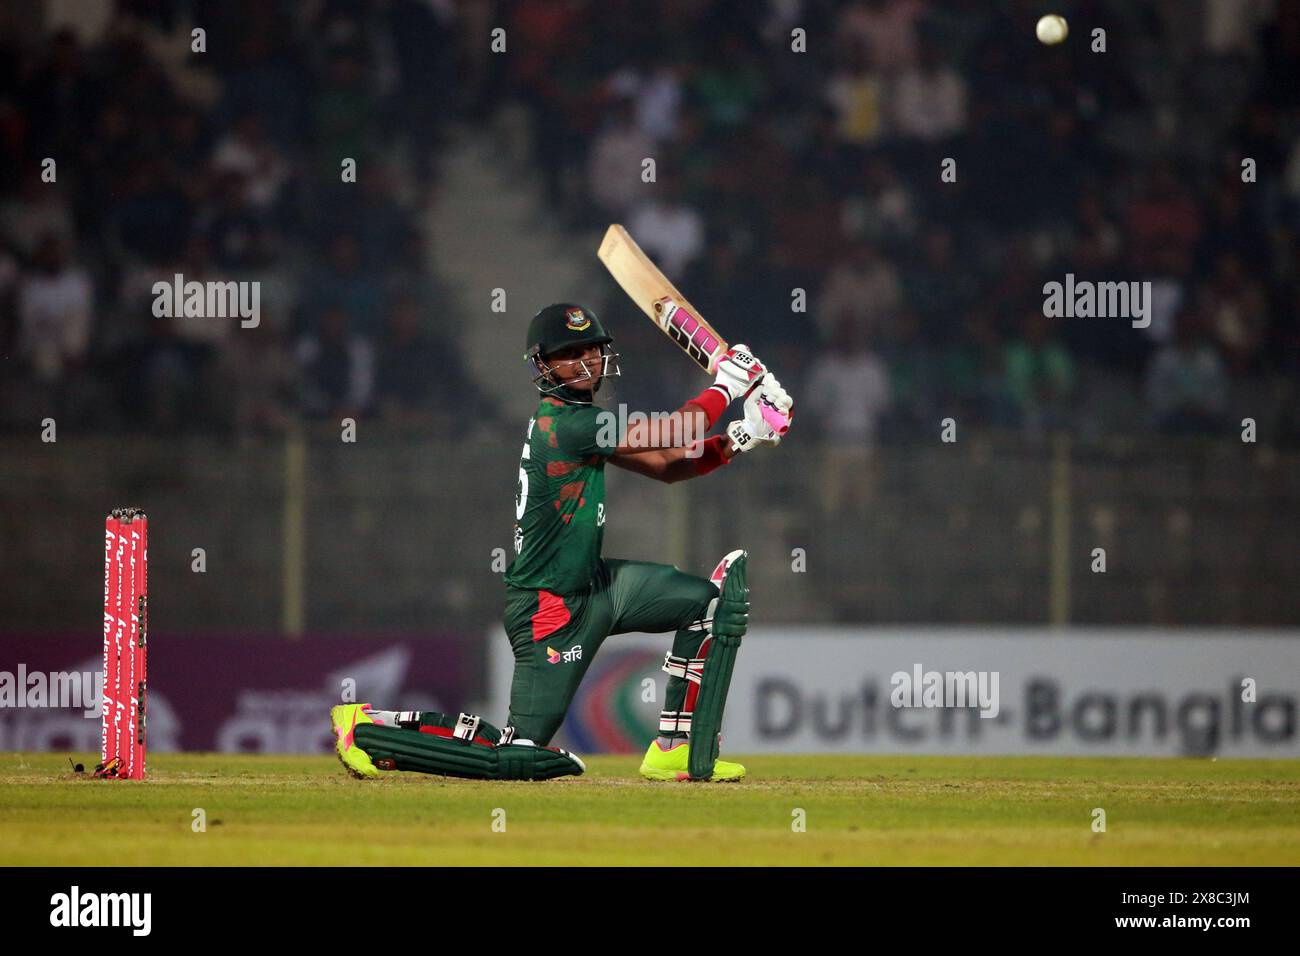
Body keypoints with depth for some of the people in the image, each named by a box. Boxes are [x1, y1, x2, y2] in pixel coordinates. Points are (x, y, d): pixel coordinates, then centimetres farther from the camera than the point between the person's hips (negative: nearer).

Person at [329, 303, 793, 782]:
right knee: (519, 756, -10)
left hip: (594, 583, 10)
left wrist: (737, 440, -3)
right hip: (551, 609, -10)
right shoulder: (563, 424, -22)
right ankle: (368, 725, 4)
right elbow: (672, 438, -22)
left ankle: (677, 753, 9)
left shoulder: (577, 418, 8)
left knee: (715, 599, 5)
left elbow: (666, 465, 10)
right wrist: (724, 387, -8)